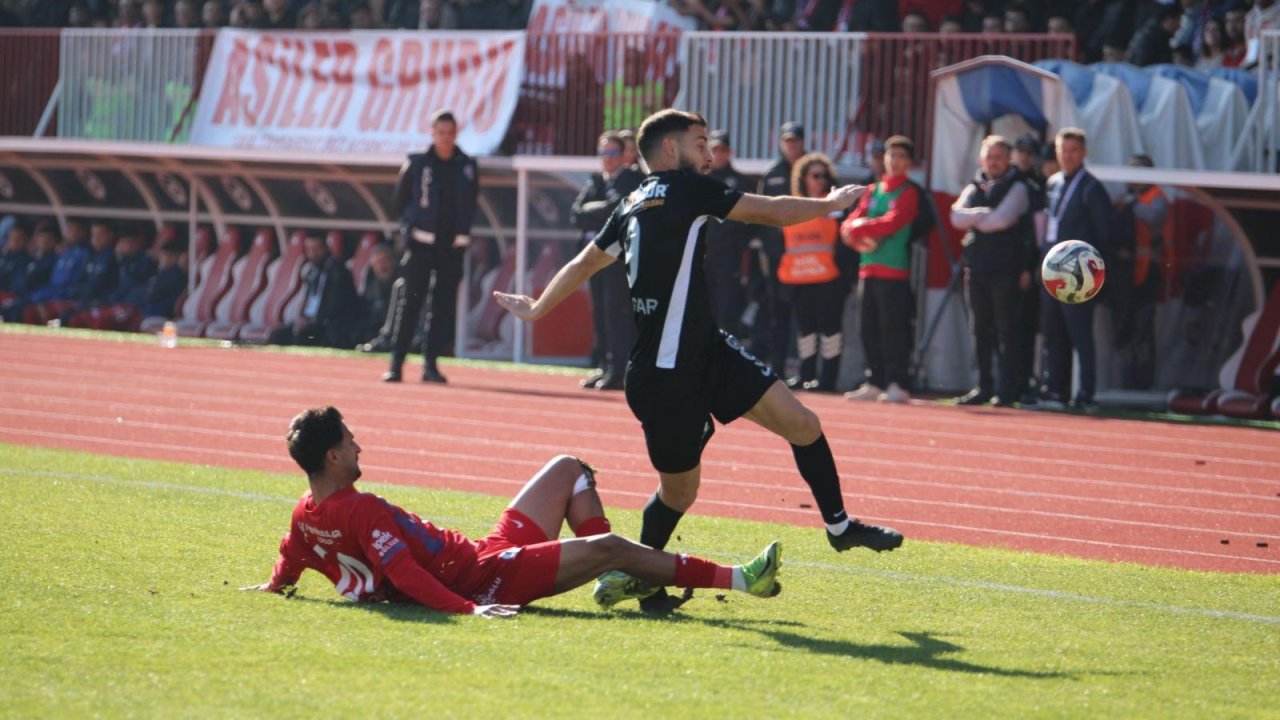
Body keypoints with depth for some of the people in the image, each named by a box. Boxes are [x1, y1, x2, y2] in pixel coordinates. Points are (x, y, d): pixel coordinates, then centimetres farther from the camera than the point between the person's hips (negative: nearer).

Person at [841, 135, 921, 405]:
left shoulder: (909, 193, -2)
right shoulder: (872, 192, 17)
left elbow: (893, 222, -15)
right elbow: (849, 226, 10)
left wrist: (861, 227, -8)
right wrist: (861, 239, -10)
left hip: (895, 273, -7)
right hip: (867, 270, 7)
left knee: (894, 330, -8)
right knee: (869, 330, 8)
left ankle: (897, 385, -8)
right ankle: (874, 383, 15)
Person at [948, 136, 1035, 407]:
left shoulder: (1017, 188, 1)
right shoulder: (973, 189, 16)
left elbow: (1002, 219, -13)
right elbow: (957, 217, 1)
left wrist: (974, 218, -1)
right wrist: (983, 214, -11)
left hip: (1005, 269, -5)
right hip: (977, 267, 5)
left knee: (1006, 329, -5)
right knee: (981, 330, 7)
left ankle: (1008, 388, -5)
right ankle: (984, 386, 11)